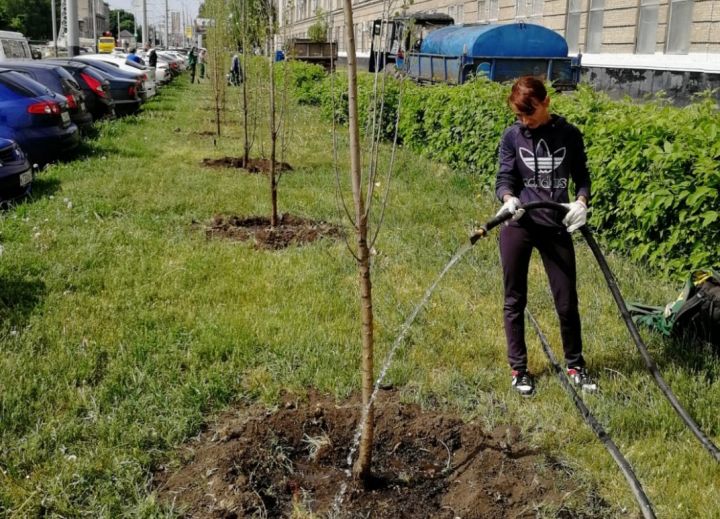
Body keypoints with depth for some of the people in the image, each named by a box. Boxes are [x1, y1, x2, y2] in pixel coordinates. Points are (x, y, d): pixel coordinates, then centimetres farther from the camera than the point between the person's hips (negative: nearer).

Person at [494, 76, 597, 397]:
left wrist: (581, 202, -14)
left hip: (556, 227, 0)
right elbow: (504, 178, -5)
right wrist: (508, 198, -27)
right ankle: (518, 368, 23)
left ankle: (575, 365, 28)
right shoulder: (512, 136, -2)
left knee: (567, 301, 7)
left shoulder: (569, 134, -1)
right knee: (515, 300, 7)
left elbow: (582, 176, 6)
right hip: (518, 226, 0)